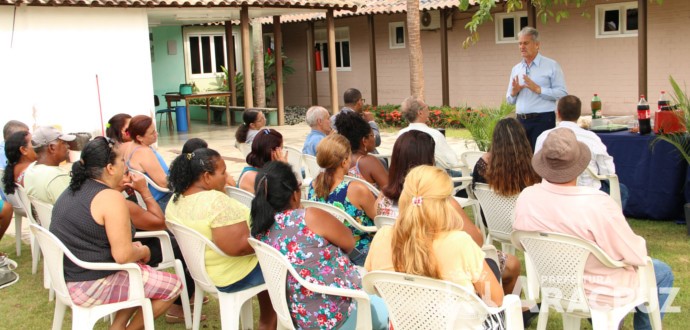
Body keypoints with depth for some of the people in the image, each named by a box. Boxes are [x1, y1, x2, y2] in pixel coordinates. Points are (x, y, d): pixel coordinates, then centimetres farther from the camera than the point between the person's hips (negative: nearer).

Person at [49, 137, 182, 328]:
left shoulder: (72, 190, 8)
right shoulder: (110, 197, -21)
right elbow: (123, 255, -24)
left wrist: (133, 248, 11)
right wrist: (143, 251, -3)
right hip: (91, 287, -9)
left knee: (141, 269, 27)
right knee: (173, 286, 2)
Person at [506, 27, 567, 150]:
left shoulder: (551, 66, -1)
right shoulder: (516, 69, 15)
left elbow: (562, 93, -9)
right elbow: (509, 100, 19)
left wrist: (538, 89, -16)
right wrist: (513, 93, -4)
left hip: (543, 120, -5)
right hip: (521, 121, 5)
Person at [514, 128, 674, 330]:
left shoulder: (526, 198, -19)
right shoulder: (598, 204, -35)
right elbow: (637, 256, -21)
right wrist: (639, 243, 2)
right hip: (602, 293, -5)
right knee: (663, 272, 22)